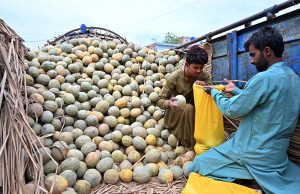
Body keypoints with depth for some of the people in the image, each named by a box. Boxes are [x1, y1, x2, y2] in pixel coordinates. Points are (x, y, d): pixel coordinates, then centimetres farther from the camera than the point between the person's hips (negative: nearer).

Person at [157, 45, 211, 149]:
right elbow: (160, 100, -20)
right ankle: (191, 146, -17)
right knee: (189, 108, -33)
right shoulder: (175, 77, -22)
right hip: (175, 113, -3)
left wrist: (205, 86, -36)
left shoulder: (203, 76, -11)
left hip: (191, 111, 4)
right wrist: (169, 103, -43)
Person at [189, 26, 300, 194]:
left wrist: (215, 92, 1)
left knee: (199, 163, 0)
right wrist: (236, 90, 19)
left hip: (253, 153, -8)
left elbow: (232, 110, -14)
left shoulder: (265, 78, -23)